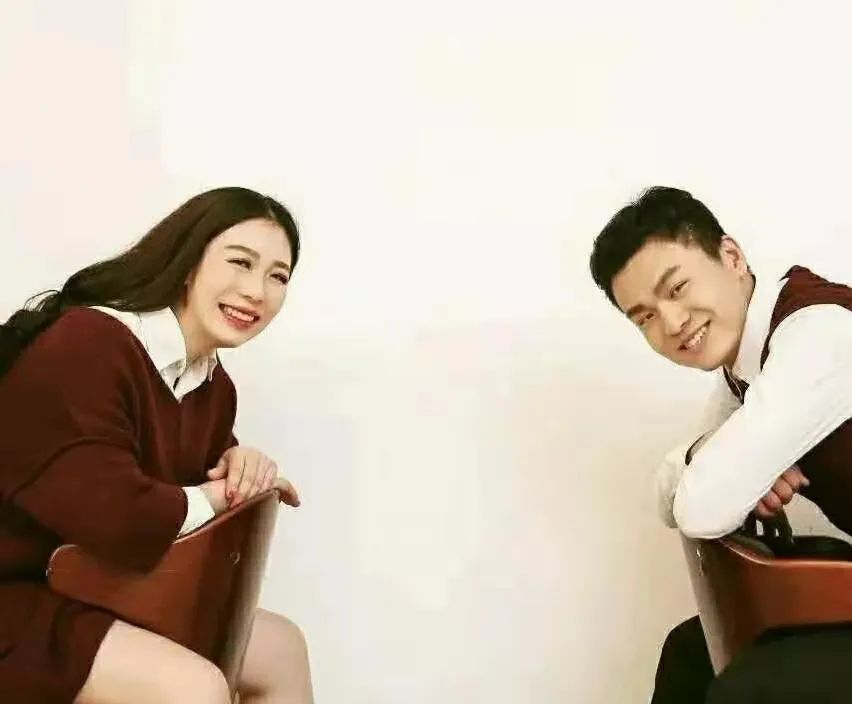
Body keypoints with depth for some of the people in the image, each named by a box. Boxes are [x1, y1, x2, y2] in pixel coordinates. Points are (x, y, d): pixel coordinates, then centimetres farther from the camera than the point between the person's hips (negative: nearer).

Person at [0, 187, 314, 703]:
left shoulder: (213, 384, 4)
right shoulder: (85, 346, -26)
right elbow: (119, 521, -36)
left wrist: (243, 467, -5)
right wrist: (214, 495, -16)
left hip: (107, 598, 10)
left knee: (281, 646, 12)